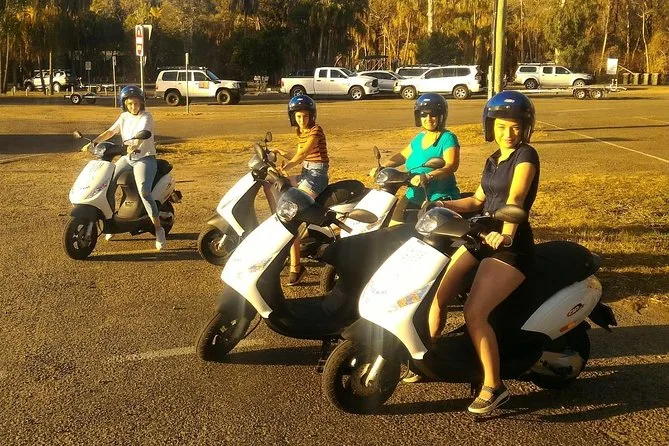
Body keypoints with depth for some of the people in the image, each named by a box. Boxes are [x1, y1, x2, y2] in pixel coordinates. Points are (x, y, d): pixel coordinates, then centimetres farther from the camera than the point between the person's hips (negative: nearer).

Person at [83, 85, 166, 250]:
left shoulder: (146, 117, -11)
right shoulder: (124, 116, 9)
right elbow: (110, 132, 9)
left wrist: (134, 145, -49)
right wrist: (93, 142, -5)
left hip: (145, 158, -7)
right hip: (128, 157, 7)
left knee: (144, 192, -25)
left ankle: (159, 230, -17)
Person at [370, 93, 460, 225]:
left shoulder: (447, 138, -8)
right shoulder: (419, 139, 15)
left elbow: (451, 165, -22)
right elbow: (402, 155, 29)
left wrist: (427, 177, -38)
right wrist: (381, 168, 13)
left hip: (439, 198, -8)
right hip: (414, 196, 8)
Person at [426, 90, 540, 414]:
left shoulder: (526, 156, -10)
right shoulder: (493, 160, 14)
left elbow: (515, 199, -27)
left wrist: (505, 233, -44)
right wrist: (445, 205, 8)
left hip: (510, 246, -8)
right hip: (482, 238, 8)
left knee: (474, 313, -21)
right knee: (437, 296, 4)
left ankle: (494, 387, -6)